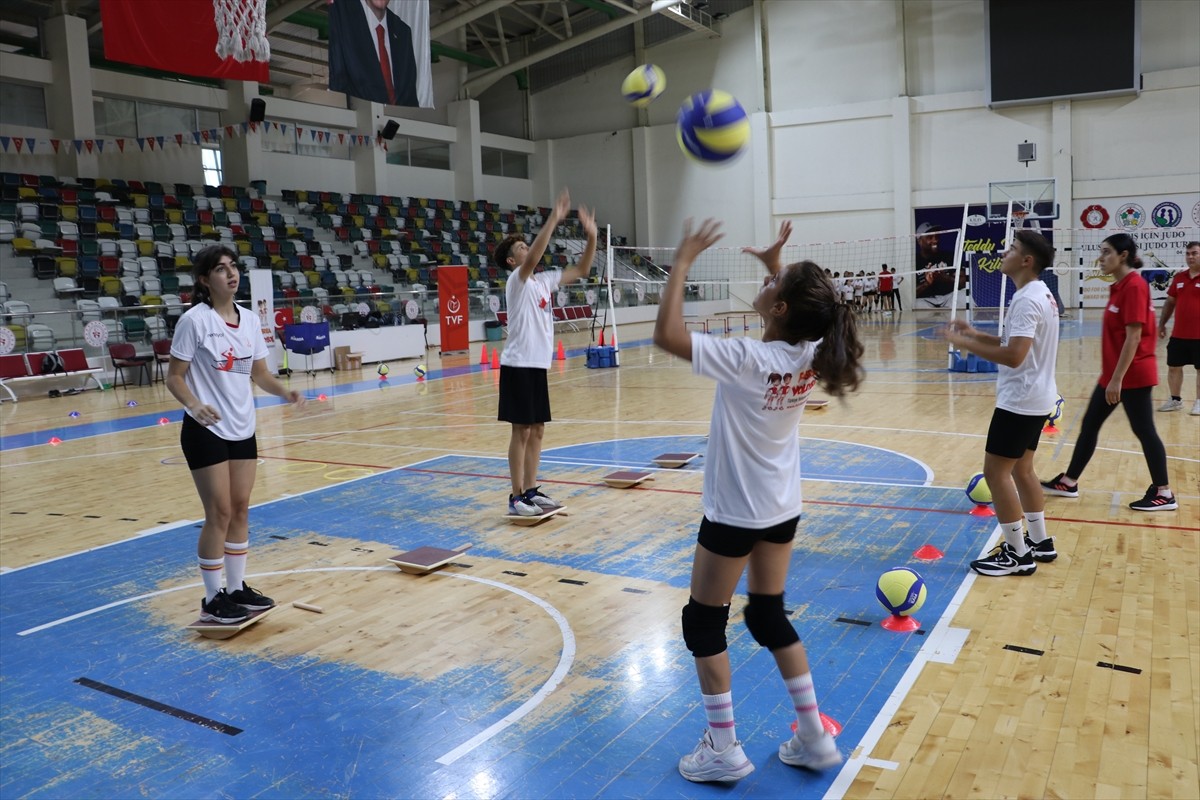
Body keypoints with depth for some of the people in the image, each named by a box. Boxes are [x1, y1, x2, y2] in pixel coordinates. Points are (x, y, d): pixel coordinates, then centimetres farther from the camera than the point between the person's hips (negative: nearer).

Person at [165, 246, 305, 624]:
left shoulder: (250, 320, 5)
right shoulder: (195, 320, -12)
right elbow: (174, 377, -10)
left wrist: (284, 391, -7)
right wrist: (194, 404, -28)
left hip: (243, 429, 6)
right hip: (206, 431, -6)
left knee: (240, 509, 11)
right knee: (219, 513, -2)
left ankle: (237, 588, 24)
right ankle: (213, 600, 11)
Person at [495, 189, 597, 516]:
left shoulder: (544, 280, 12)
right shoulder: (517, 281, -9)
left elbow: (581, 271, 14)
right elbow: (533, 258, -30)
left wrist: (591, 237, 0)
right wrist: (553, 219, -34)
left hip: (538, 365, 8)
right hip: (519, 365, -8)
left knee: (537, 430, 10)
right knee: (522, 430, -5)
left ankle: (531, 491, 18)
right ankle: (517, 497, 2)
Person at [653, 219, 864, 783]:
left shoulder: (747, 360, -27)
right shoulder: (809, 354, -6)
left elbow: (667, 335, -26)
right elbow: (796, 309, 18)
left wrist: (683, 262, -20)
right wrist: (775, 265, 8)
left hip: (735, 514, -7)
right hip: (782, 509, 7)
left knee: (703, 623, 10)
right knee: (770, 616, 20)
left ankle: (723, 750, 17)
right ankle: (814, 737, 25)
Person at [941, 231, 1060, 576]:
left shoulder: (1026, 300, -21)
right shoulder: (1040, 294, 12)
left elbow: (1013, 356, -29)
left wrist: (965, 343, -21)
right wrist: (976, 334, 8)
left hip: (1019, 401, -10)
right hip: (1034, 398, 10)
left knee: (996, 472, -4)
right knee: (1021, 469, 19)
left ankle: (1018, 555, 2)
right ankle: (1040, 542, 28)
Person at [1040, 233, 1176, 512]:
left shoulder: (1134, 286, -17)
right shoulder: (1119, 287, 11)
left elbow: (1134, 336, -21)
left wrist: (1117, 379, -22)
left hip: (1132, 375, -9)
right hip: (1113, 374, 9)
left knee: (1144, 431, 1)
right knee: (1089, 425, 12)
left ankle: (1164, 494, 13)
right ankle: (1069, 482, 20)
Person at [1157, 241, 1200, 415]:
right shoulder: (1178, 278, 8)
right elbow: (1170, 302, 15)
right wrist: (1162, 324, 11)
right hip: (1178, 334, 5)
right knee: (1173, 367, 10)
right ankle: (1176, 400, 24)